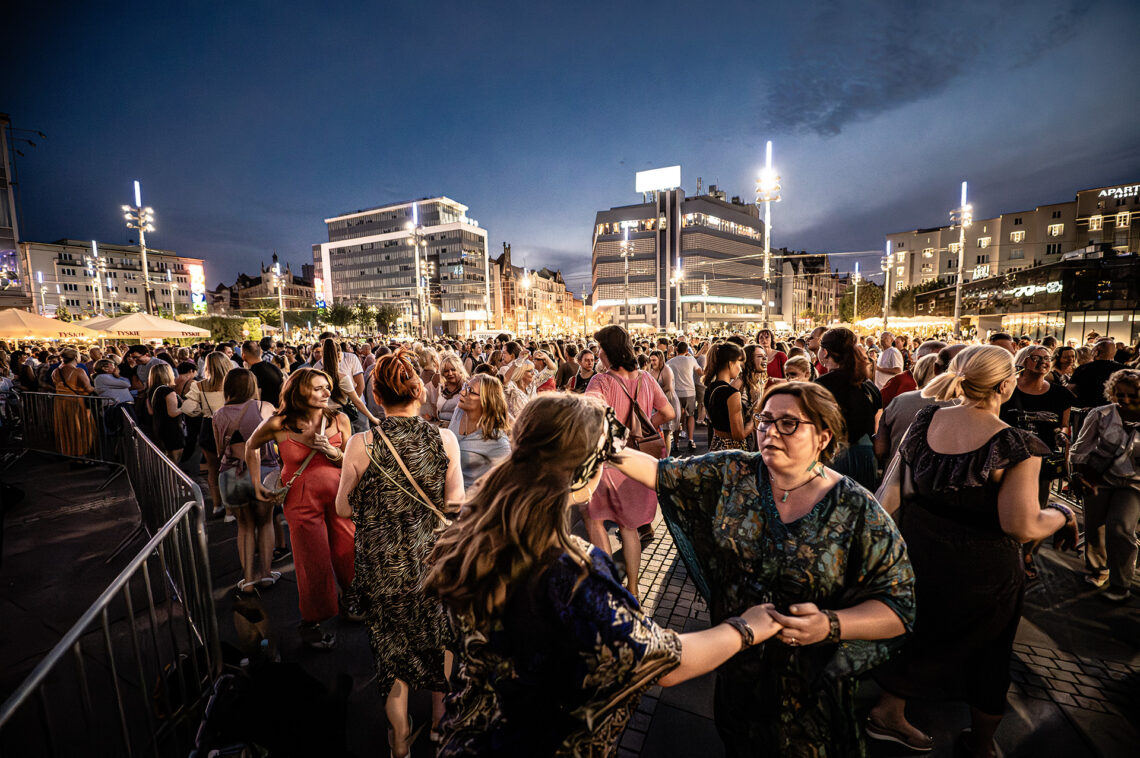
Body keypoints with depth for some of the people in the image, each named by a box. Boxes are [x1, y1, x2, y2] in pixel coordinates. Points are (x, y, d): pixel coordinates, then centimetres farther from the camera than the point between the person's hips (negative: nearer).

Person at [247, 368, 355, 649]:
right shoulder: (278, 424, -10)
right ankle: (311, 622, 31)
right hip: (302, 500, -2)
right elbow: (252, 446, 12)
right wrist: (257, 483, 11)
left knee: (348, 555, 7)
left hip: (339, 496, 2)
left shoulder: (339, 419, -6)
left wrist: (332, 451, -18)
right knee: (314, 563, 6)